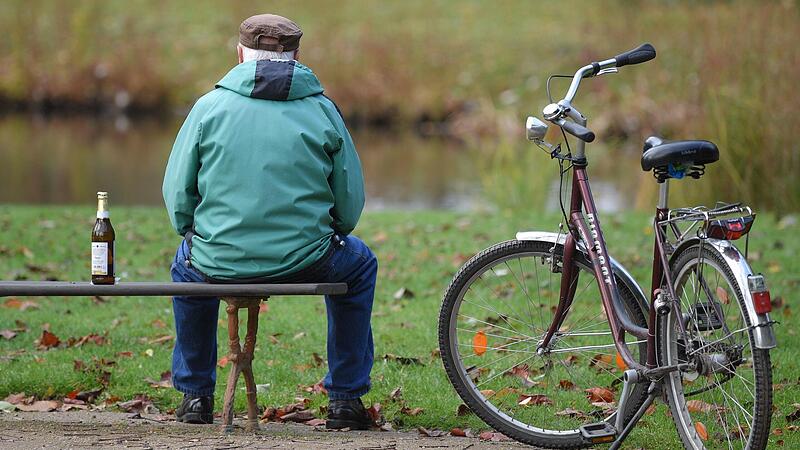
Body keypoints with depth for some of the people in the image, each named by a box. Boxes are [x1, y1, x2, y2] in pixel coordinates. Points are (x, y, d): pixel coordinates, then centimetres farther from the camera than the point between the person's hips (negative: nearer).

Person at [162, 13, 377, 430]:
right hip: (307, 262, -1)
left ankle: (195, 395, 37)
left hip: (219, 264, 1)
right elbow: (351, 203, 4)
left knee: (188, 262, 37)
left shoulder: (210, 106, 2)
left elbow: (177, 196, 3)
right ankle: (345, 398, 28)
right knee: (359, 264, 32)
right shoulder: (322, 110, 3)